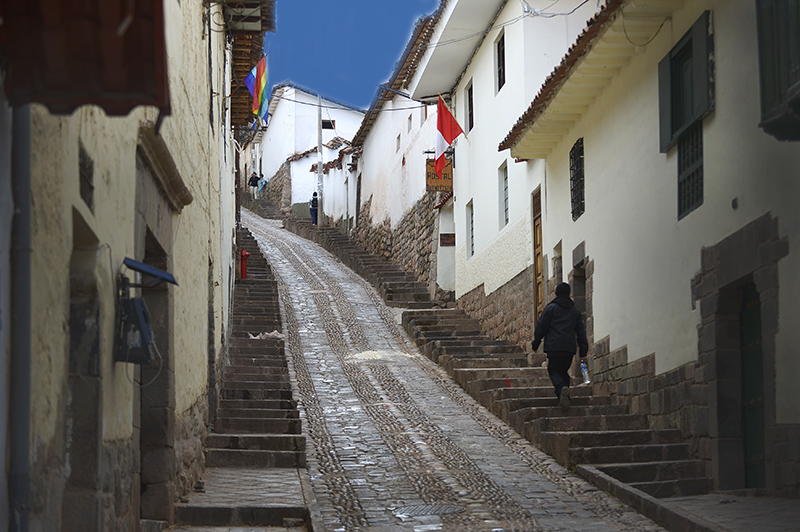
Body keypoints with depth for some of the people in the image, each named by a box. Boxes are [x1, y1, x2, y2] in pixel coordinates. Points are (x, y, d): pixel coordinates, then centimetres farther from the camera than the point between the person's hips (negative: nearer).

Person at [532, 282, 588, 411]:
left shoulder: (550, 308, 2)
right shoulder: (575, 311, 16)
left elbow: (541, 328, 0)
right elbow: (581, 332, 16)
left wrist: (535, 344, 11)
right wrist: (583, 351, 18)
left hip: (554, 347, -4)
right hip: (569, 348, 4)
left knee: (554, 372, -4)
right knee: (564, 372, 18)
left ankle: (561, 389, -33)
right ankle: (564, 397, 8)